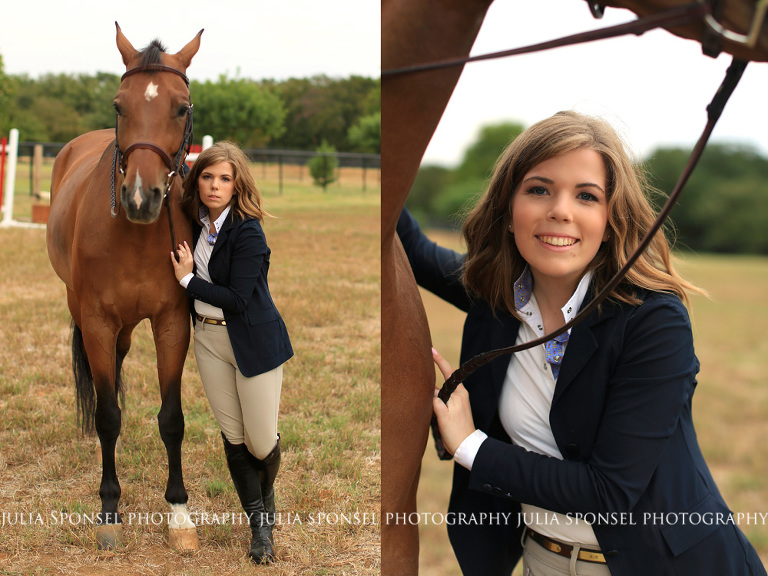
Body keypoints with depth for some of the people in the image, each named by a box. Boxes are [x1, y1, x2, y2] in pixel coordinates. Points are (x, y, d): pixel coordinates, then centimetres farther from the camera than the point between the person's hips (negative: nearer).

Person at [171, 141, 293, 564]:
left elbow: (238, 298, -21)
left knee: (262, 440, 2)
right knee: (232, 436, 8)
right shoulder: (196, 223, 4)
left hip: (253, 341, -6)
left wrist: (188, 279, -14)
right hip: (208, 339, 6)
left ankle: (267, 497, 35)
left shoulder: (248, 232, -17)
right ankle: (259, 523, 21)